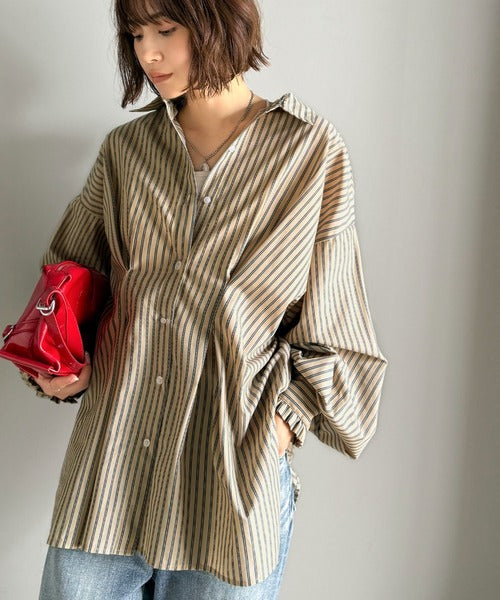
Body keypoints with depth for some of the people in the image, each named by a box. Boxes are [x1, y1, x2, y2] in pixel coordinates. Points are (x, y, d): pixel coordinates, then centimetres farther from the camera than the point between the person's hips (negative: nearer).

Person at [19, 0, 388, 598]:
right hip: (109, 465, 3)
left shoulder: (312, 148, 2)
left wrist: (285, 415, -8)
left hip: (233, 474, -2)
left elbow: (329, 316, 3)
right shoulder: (124, 148, 10)